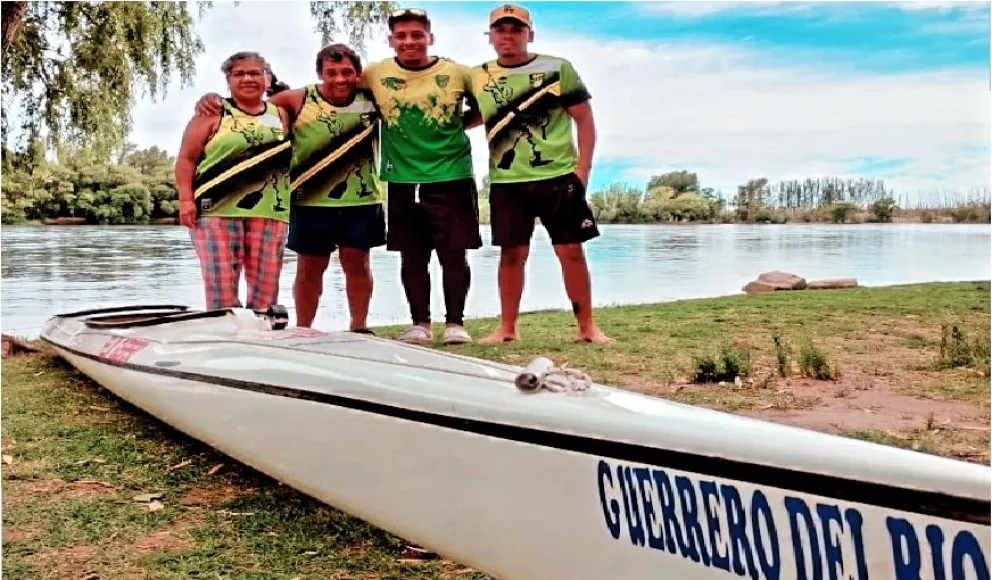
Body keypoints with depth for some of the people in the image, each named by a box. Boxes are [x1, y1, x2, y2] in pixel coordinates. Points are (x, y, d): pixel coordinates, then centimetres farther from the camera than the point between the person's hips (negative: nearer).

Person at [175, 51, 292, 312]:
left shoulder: (279, 114, 17)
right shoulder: (213, 112, 8)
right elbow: (186, 159, 3)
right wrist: (186, 199, -8)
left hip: (269, 212, 3)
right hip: (217, 210, -3)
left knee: (266, 289, 1)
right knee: (222, 287, -7)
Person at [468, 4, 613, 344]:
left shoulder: (557, 68, 1)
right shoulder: (476, 77, 8)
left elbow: (584, 119, 1)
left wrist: (583, 168, -7)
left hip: (559, 176, -2)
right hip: (506, 182, 2)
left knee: (571, 251, 0)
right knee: (512, 253, 5)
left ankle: (587, 327, 10)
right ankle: (507, 328, 15)